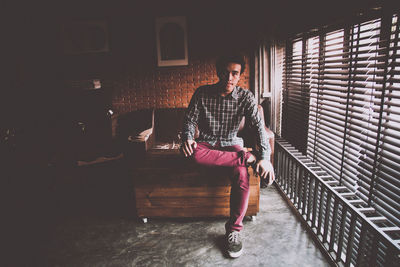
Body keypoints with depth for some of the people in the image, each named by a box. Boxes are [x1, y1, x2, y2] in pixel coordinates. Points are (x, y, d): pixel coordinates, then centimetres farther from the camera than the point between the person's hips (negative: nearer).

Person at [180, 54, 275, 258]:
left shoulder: (245, 97, -6)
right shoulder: (202, 93, -5)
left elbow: (259, 126, -14)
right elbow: (190, 120, -3)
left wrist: (265, 157, -28)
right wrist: (187, 137, -26)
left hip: (230, 144, 0)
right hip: (206, 143, 0)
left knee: (242, 173, -32)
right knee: (191, 152, -37)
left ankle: (234, 229, -15)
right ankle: (247, 157, -28)